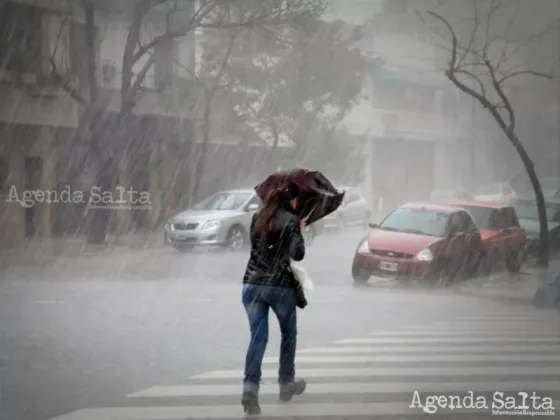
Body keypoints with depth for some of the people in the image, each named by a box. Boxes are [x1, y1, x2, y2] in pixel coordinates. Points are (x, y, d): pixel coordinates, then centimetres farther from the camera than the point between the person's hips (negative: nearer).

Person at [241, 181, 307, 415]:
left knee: (258, 337, 0)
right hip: (281, 286, -4)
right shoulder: (291, 220, -7)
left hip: (252, 284, 4)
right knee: (288, 334, 19)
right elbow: (297, 254, -16)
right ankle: (286, 383, 28)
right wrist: (299, 231, 2)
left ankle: (250, 386, -19)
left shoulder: (257, 217, 10)